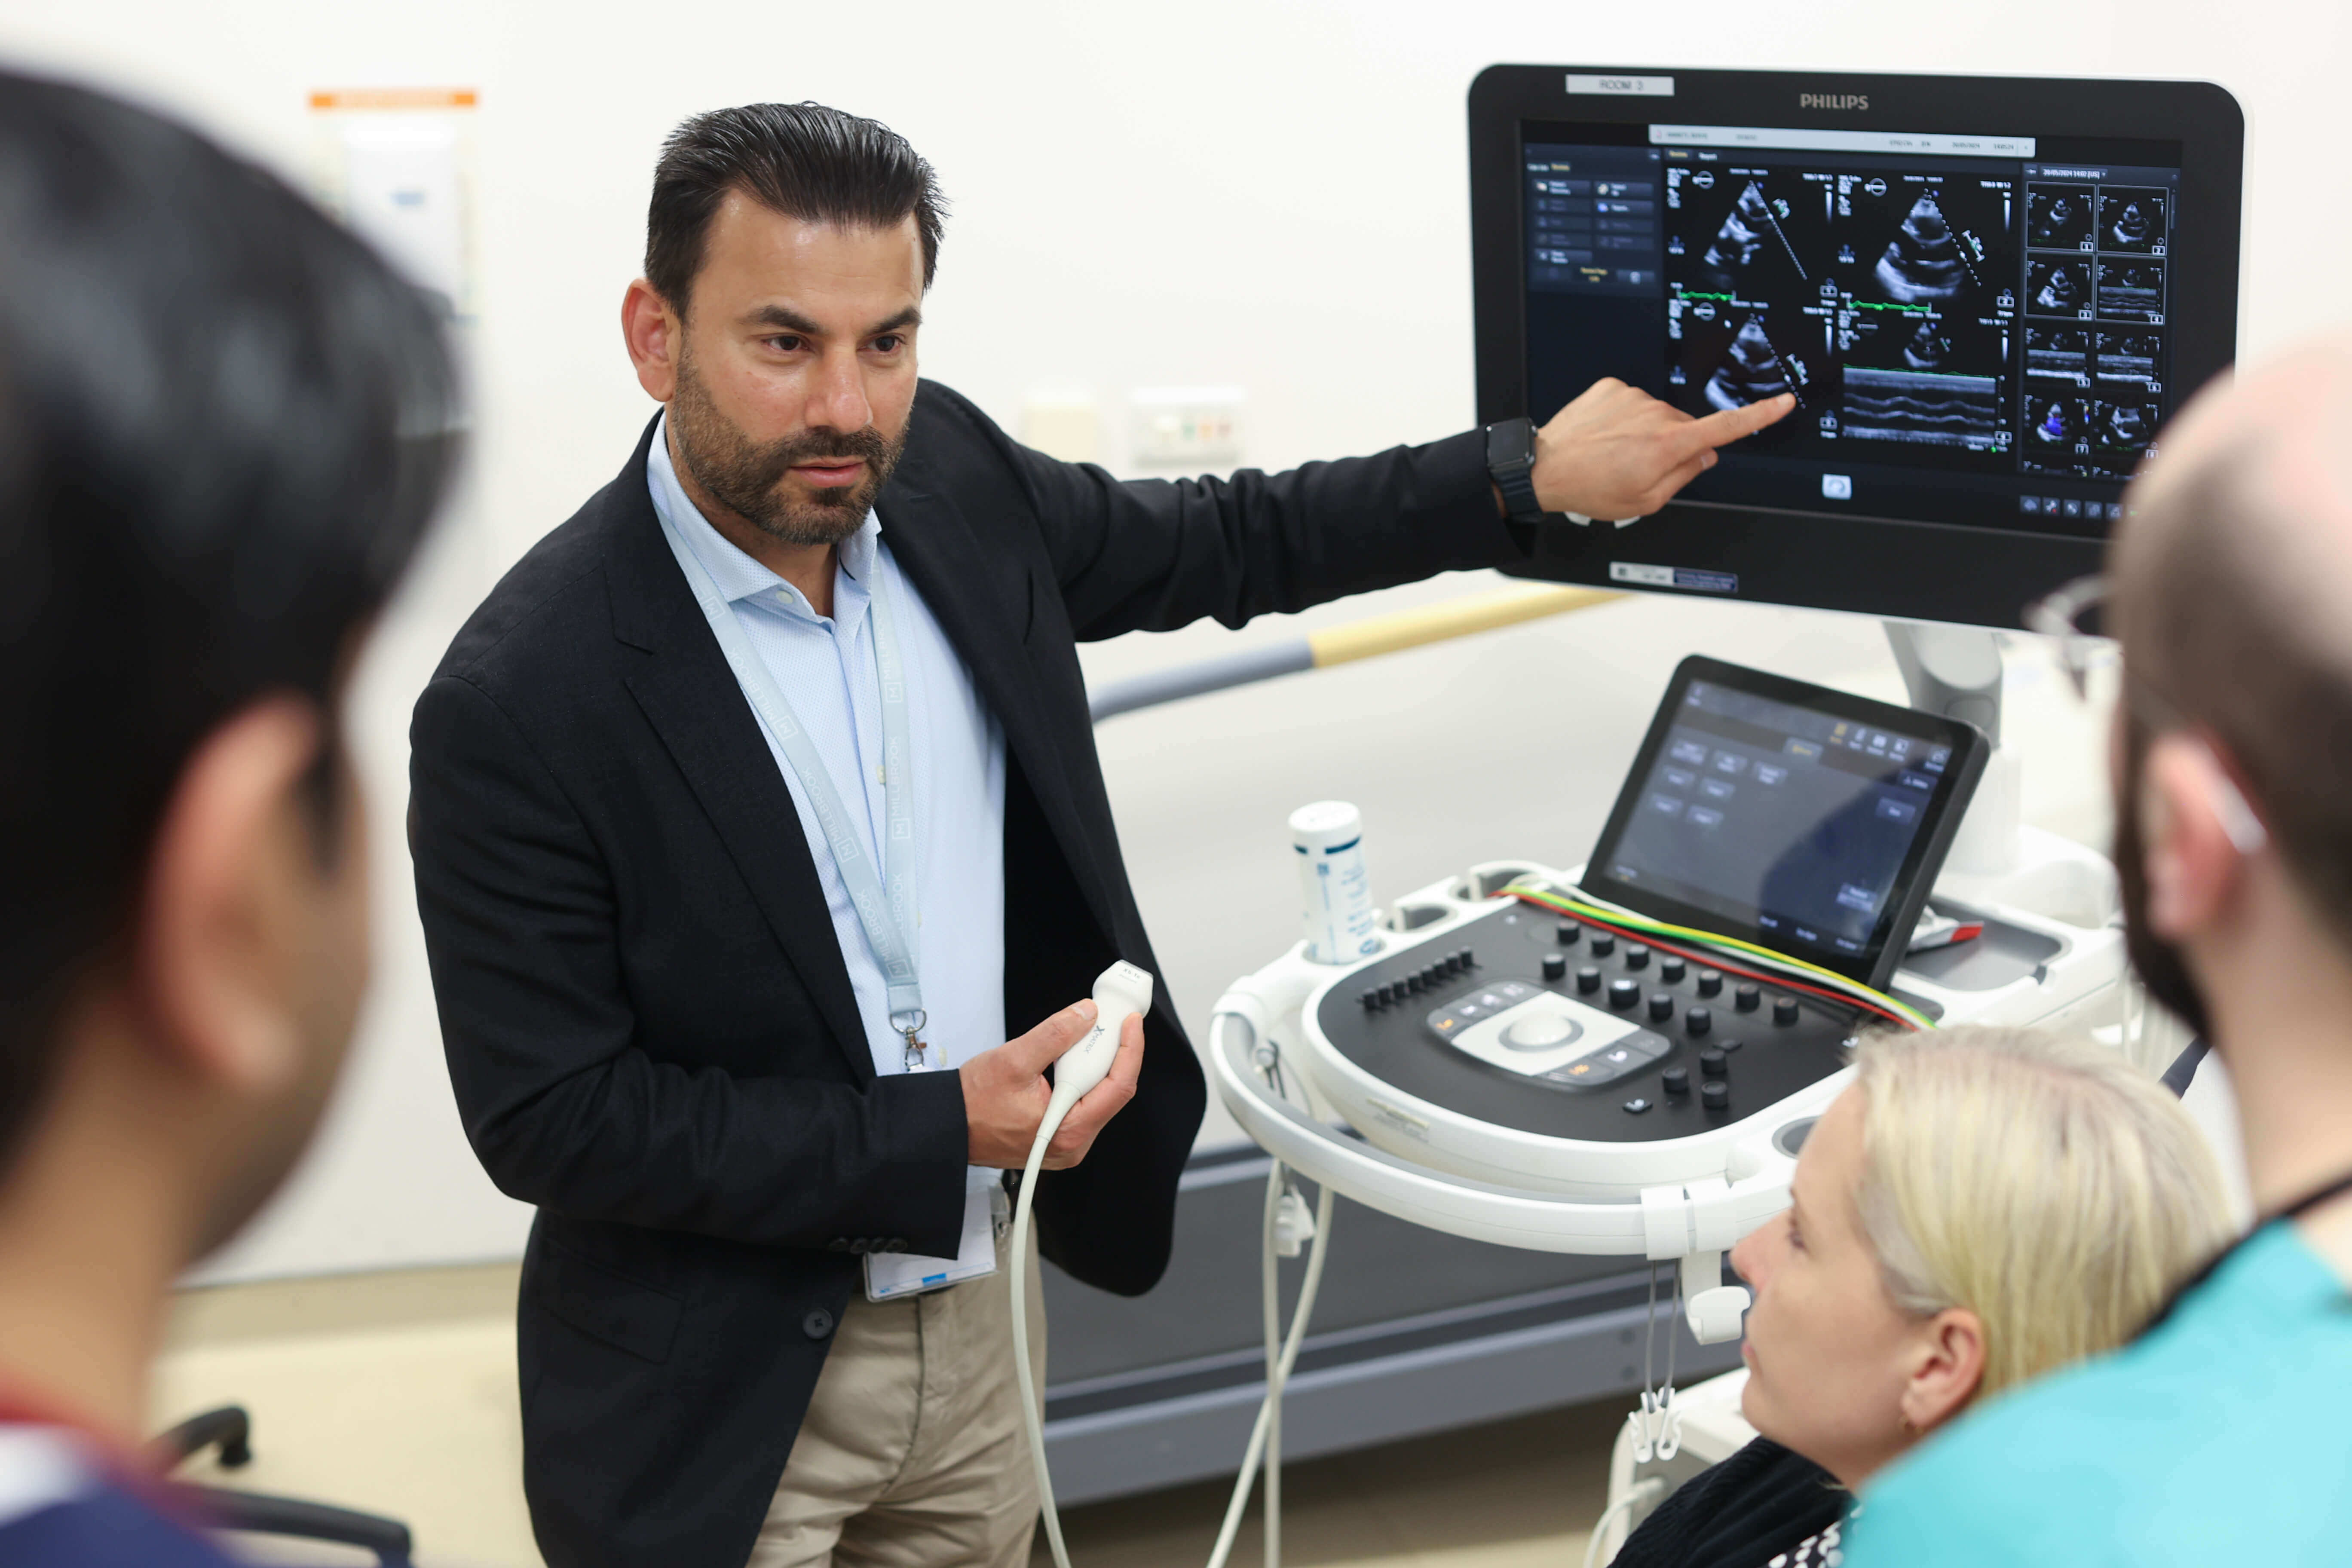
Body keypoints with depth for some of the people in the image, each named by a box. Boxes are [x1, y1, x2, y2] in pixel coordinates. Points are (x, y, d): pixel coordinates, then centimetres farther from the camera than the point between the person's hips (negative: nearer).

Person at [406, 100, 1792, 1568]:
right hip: (722, 1394, -5)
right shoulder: (519, 700, -22)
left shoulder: (948, 482, -5)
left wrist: (1534, 479, 10)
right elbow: (550, 1120, -19)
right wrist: (945, 1131, -21)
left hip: (982, 1306, 5)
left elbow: (1224, 543, 12)